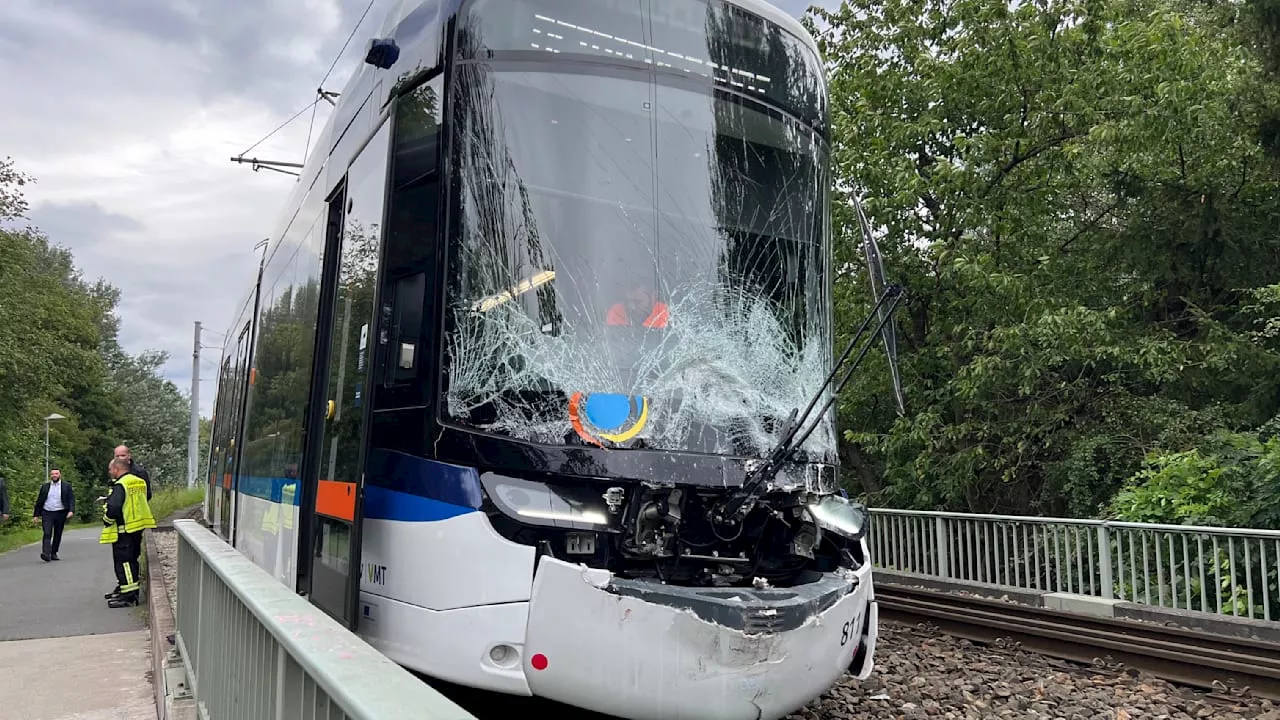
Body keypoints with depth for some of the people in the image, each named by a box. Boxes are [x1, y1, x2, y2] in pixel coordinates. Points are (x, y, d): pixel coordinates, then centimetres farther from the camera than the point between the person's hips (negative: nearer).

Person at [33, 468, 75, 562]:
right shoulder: (45, 487, 10)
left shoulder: (67, 486, 5)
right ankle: (46, 554, -22)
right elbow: (39, 501, 13)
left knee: (58, 535, 6)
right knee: (47, 534, -13)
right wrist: (36, 515, 8)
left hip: (60, 514, 0)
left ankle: (53, 553, 16)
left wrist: (71, 511, -17)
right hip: (47, 513, 0)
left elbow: (71, 500, -1)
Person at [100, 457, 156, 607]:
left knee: (124, 561, -5)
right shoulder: (139, 482, 12)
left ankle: (129, 595, -4)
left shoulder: (120, 485, -17)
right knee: (131, 559, 18)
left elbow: (113, 508, -27)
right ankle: (123, 588, 32)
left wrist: (106, 520, -8)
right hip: (137, 529, 10)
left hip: (124, 530, -10)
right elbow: (145, 501, 21)